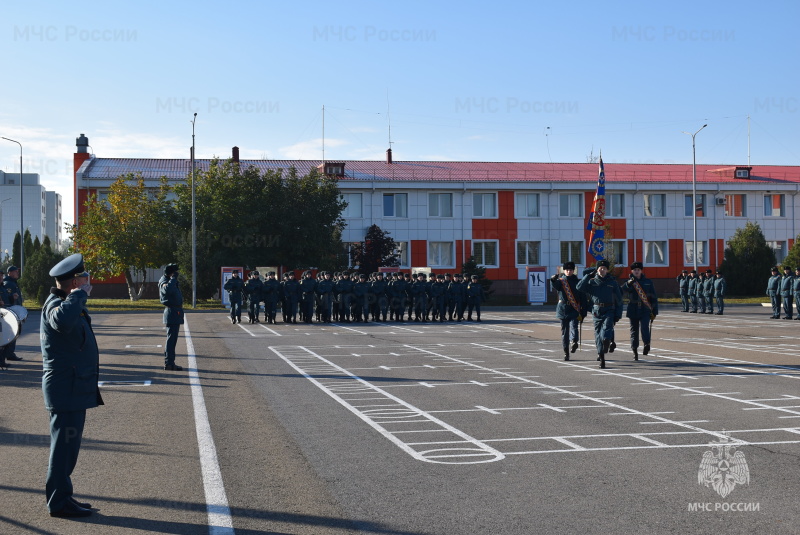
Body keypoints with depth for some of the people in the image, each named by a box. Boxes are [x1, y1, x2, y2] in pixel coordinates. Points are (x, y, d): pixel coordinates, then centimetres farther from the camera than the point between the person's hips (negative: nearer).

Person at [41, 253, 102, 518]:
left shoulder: (67, 303, 16)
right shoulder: (55, 304, -17)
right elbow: (62, 321, -44)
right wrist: (79, 295, -32)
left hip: (75, 386, 11)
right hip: (66, 386, -11)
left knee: (68, 445, 17)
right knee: (64, 445, -4)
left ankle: (61, 497, 26)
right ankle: (59, 502, 3)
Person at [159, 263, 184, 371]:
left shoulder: (171, 281, 16)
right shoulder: (165, 283, -14)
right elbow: (168, 289, -39)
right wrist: (173, 278, -26)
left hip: (176, 313, 11)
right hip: (172, 312, -11)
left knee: (172, 339, 15)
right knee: (171, 338, -9)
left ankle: (169, 362, 21)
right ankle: (169, 363, -8)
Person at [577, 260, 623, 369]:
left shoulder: (612, 283, 6)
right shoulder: (591, 282, 7)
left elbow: (619, 300, 8)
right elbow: (579, 287, -9)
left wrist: (618, 315, 2)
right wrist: (589, 275, -7)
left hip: (609, 311, -1)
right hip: (596, 311, 1)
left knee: (606, 331, -23)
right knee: (598, 334, 3)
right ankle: (601, 358, 12)